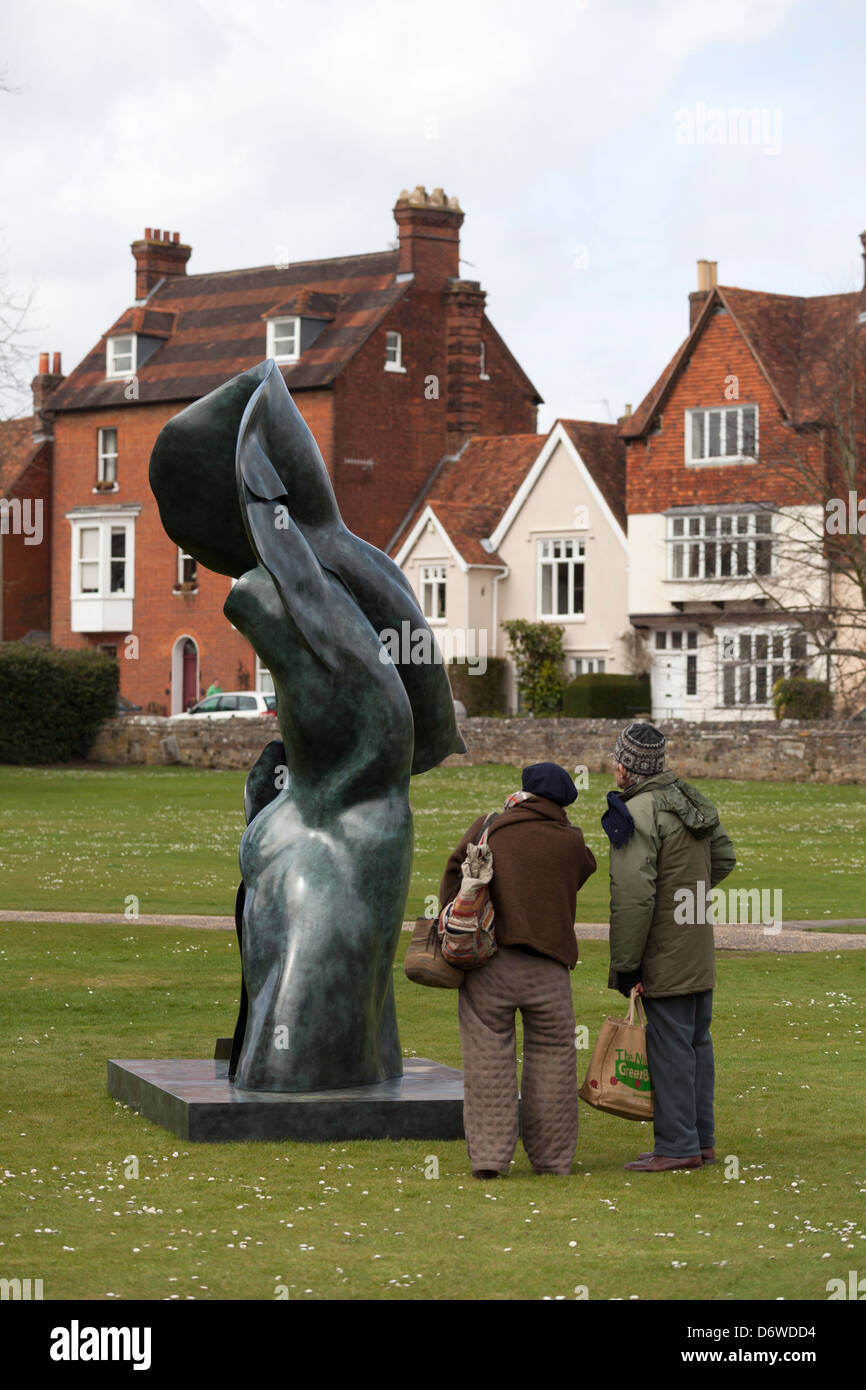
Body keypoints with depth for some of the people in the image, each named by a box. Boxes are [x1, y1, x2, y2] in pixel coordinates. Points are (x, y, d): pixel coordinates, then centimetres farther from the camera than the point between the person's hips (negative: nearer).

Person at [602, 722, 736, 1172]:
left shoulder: (637, 814, -18)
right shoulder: (692, 800, 9)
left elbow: (632, 896, -22)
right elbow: (724, 857, 22)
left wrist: (626, 964, -18)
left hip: (664, 957, -9)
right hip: (700, 951, 9)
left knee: (669, 1048, -4)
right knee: (696, 1042, 15)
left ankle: (676, 1146, 0)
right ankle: (701, 1139, 22)